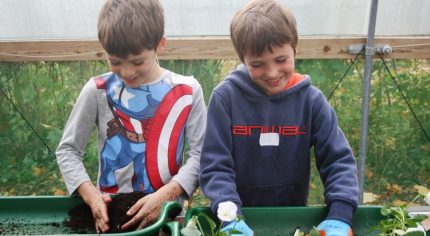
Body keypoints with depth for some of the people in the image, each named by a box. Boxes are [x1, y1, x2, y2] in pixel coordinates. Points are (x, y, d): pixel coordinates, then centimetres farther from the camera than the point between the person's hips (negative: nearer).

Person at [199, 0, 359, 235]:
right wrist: (230, 216, -24)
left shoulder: (311, 99, -5)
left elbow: (339, 160, -5)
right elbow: (214, 166, -12)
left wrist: (340, 216, -18)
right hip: (240, 217, -1)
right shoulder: (226, 96, -11)